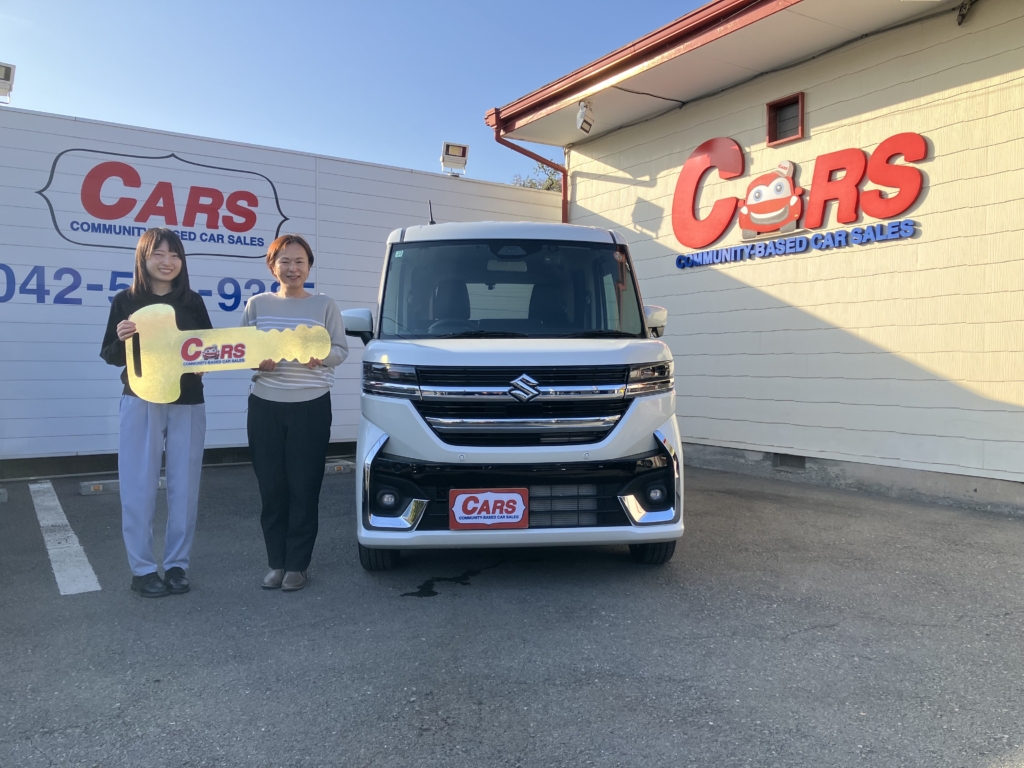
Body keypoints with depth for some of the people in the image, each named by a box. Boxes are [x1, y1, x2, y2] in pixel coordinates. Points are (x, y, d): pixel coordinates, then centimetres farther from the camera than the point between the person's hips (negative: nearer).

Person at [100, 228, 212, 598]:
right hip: (141, 403, -2)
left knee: (184, 487, 6)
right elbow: (109, 355, 3)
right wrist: (123, 338, -17)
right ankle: (142, 569, 11)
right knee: (139, 488, 0)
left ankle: (176, 565, 18)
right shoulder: (126, 301, 2)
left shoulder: (193, 302, 6)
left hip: (188, 404, 2)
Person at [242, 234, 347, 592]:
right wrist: (256, 361, -11)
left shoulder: (325, 305, 4)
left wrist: (322, 356, -17)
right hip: (265, 406, 2)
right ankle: (276, 563, 17)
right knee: (271, 488, 4)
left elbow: (341, 350, 4)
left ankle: (297, 564, 11)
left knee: (304, 488, 0)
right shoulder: (257, 304, 8)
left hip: (311, 406, -2)